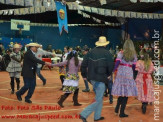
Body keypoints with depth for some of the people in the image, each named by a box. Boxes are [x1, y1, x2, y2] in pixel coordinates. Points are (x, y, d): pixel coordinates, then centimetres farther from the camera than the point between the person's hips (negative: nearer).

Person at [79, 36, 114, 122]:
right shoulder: (106, 53, -8)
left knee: (99, 97, 22)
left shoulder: (91, 52, 6)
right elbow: (111, 66, -10)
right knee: (98, 100, 1)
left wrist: (84, 75, 16)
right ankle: (84, 114, -9)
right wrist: (108, 74, 9)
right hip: (100, 79, -7)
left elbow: (83, 64, 5)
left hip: (92, 78, 7)